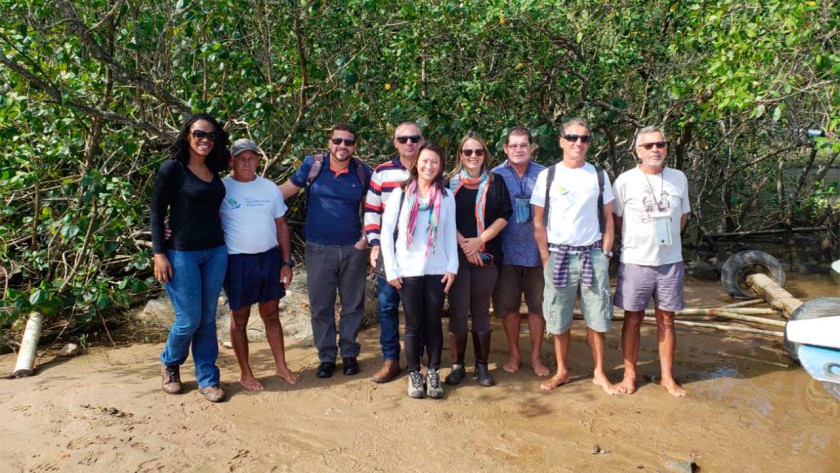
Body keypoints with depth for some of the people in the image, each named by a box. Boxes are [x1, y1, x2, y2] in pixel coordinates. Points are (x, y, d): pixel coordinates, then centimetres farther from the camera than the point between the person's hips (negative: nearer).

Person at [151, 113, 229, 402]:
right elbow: (157, 212, -7)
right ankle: (170, 363, 30)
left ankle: (207, 379, 21)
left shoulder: (214, 172, 9)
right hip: (182, 255, -5)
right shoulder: (173, 169, -8)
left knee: (208, 319, 9)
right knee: (189, 320, 0)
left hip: (215, 253, 5)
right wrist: (159, 254, -13)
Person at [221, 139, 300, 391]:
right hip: (238, 262, -3)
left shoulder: (270, 188, 6)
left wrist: (286, 262, 5)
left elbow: (281, 226, 9)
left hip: (270, 257, 4)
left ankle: (281, 366, 27)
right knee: (240, 318, 7)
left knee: (271, 314, 14)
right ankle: (245, 373, 21)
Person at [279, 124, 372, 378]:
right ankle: (326, 356, 21)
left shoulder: (362, 171, 0)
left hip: (353, 249, 1)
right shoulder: (313, 164, -4)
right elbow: (286, 189, 0)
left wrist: (366, 237, 2)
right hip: (319, 249, -1)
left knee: (353, 304, 11)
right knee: (320, 306, 6)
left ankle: (349, 353, 27)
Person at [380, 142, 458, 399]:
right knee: (414, 325, 5)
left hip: (437, 270, 1)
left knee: (434, 323, 6)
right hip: (408, 271, -1)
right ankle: (414, 374, 18)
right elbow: (386, 232, -1)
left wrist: (452, 267, 0)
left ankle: (433, 373, 19)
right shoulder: (400, 193, -1)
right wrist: (391, 269, -5)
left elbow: (450, 234, 7)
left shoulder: (446, 196, 4)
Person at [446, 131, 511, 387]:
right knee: (458, 311, 0)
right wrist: (463, 245, -13)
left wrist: (479, 240, -11)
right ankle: (457, 365, 10)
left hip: (486, 257, 1)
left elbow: (504, 216, 1)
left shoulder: (496, 182, 9)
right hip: (456, 255, -1)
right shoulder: (450, 182, 5)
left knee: (481, 310, 6)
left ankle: (482, 365, 14)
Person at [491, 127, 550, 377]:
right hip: (507, 252, 0)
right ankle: (514, 354, 26)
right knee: (509, 306, 9)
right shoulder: (495, 176, 1)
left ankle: (536, 355, 23)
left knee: (538, 305, 7)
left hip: (538, 252, 1)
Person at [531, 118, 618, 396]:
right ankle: (562, 371, 20)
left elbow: (608, 218, 9)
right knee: (558, 320, 5)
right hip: (558, 255, -1)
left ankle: (599, 373, 18)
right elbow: (538, 221, 3)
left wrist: (605, 253, 0)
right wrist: (546, 258, -3)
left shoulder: (599, 176, 6)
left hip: (593, 255, 1)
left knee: (597, 318, 4)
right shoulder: (547, 176, 2)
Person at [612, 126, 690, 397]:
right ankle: (630, 374, 18)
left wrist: (667, 239, 8)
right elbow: (615, 219, 4)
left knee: (666, 321, 10)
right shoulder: (625, 181, -5)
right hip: (635, 262, -2)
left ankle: (668, 377, 21)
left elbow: (683, 215, 16)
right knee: (633, 320, 6)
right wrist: (634, 243, 2)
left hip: (671, 262, 2)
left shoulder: (679, 178, 4)